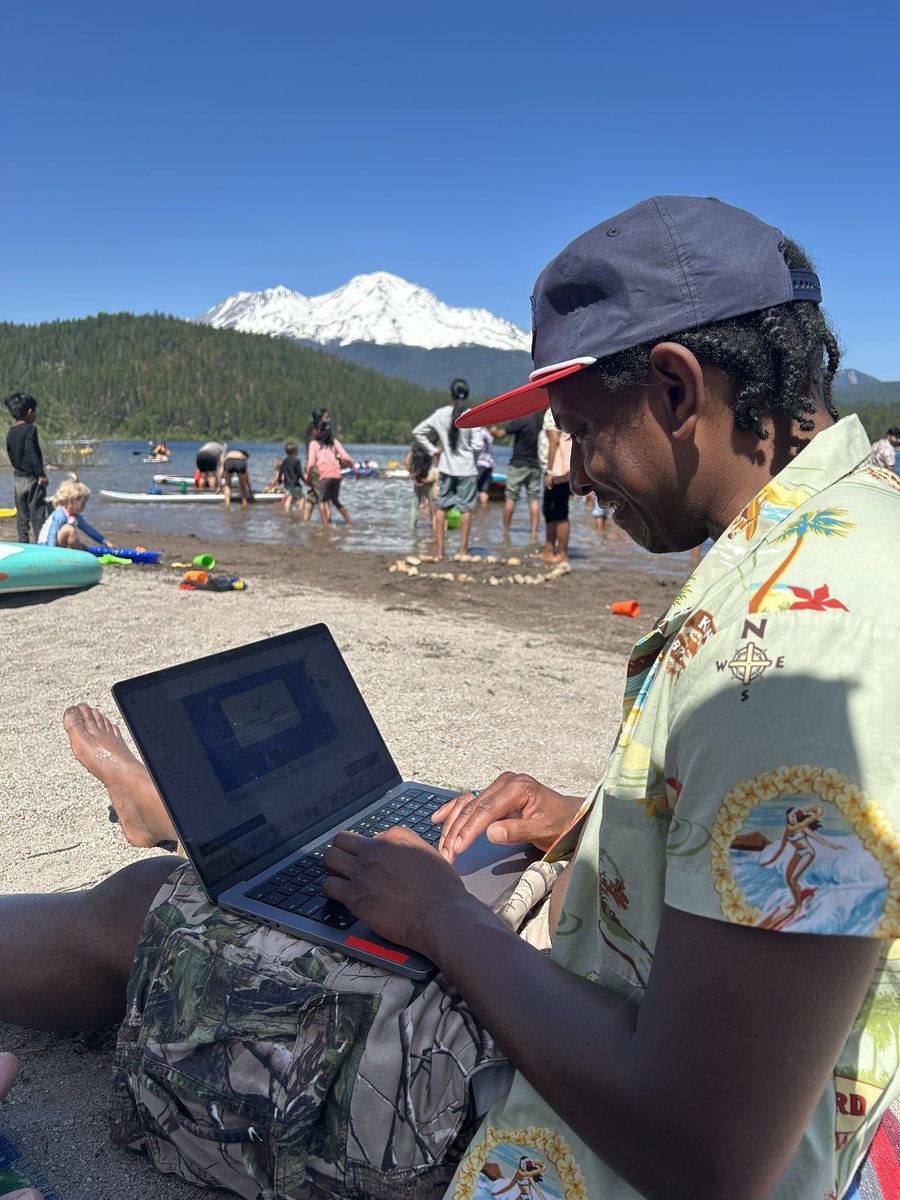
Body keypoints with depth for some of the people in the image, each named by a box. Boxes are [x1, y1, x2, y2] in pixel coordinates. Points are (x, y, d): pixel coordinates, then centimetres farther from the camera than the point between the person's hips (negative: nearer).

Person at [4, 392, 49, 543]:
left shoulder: (11, 432, 9)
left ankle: (23, 543, 14)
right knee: (38, 514, -3)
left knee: (22, 515, 12)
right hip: (32, 478, -7)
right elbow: (31, 453, -22)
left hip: (18, 478, 7)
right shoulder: (30, 429, -13)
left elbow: (11, 455, 13)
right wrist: (41, 474, -21)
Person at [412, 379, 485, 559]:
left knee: (441, 507, 10)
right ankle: (463, 551, 9)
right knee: (466, 509, 6)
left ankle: (439, 551, 11)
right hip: (467, 469, -2)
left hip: (446, 468, 2)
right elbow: (478, 445, -13)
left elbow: (417, 432, 2)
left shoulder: (440, 414, -2)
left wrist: (433, 450, 7)